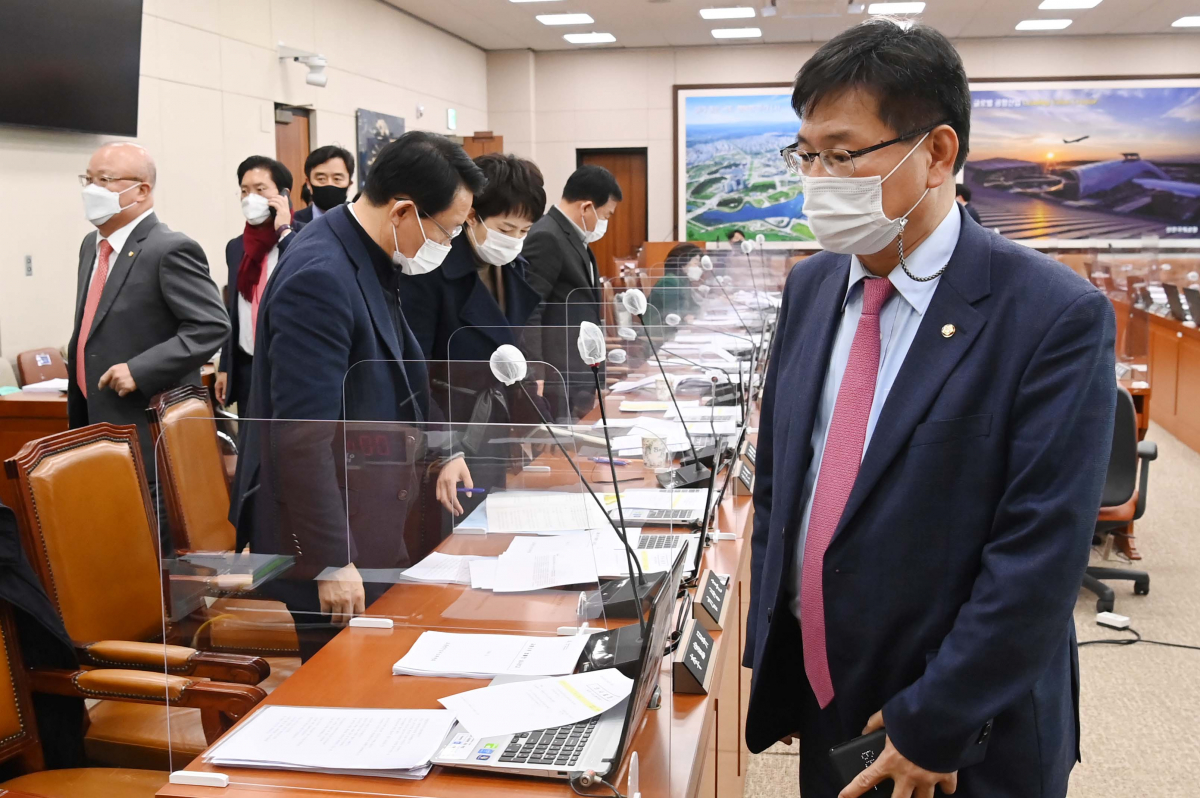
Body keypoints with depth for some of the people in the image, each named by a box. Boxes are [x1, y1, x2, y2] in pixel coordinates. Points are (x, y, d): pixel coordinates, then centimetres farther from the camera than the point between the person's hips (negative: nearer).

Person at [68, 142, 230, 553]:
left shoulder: (170, 250, -14)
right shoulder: (92, 246, 14)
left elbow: (212, 326, -20)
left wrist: (140, 370, -24)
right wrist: (78, 422, 20)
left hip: (150, 437, -8)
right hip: (98, 430, 8)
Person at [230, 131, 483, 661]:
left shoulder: (369, 259, 6)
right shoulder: (320, 278, -24)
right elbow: (302, 436, -25)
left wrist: (436, 451, 16)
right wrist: (332, 562, -22)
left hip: (372, 521, 9)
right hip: (331, 538, -9)